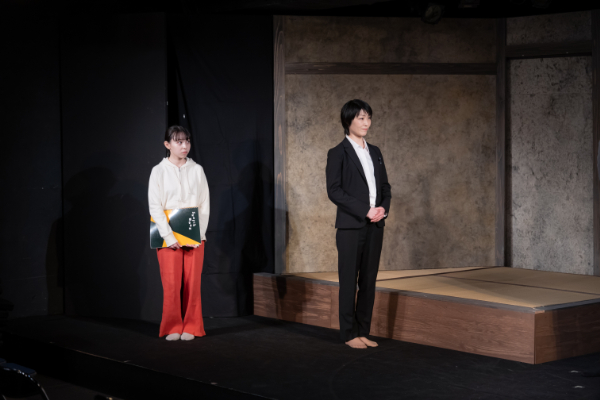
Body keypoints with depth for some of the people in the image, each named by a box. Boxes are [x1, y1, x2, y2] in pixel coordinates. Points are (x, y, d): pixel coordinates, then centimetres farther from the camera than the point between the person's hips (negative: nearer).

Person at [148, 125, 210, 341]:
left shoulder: (197, 170, 7)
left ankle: (190, 327, 10)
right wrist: (169, 237, -13)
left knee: (192, 283, 0)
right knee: (171, 283, -5)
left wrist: (200, 234, -6)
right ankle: (172, 328, 7)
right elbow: (155, 207, -5)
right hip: (169, 237, -2)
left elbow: (205, 205, 5)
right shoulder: (159, 171, 1)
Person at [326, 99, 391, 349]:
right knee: (349, 280, -1)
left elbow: (385, 186, 17)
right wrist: (365, 211, -16)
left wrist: (383, 208, -4)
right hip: (351, 226, -6)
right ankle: (349, 334, 5)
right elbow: (334, 190, -11)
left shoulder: (375, 152, 15)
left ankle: (363, 331, 13)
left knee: (369, 280, 7)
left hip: (374, 225, 6)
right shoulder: (338, 153, -3)